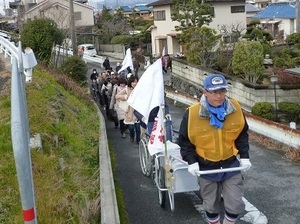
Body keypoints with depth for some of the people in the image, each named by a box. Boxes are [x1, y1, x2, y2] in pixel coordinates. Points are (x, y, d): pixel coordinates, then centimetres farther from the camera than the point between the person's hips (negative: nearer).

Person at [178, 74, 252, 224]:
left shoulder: (235, 108, -10)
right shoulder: (192, 113, -18)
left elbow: (242, 134, 5)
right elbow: (185, 140, -6)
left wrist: (244, 156, -1)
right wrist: (191, 161, -13)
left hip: (231, 165, 2)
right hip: (206, 168, -1)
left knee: (235, 204, 3)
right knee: (211, 205, 13)